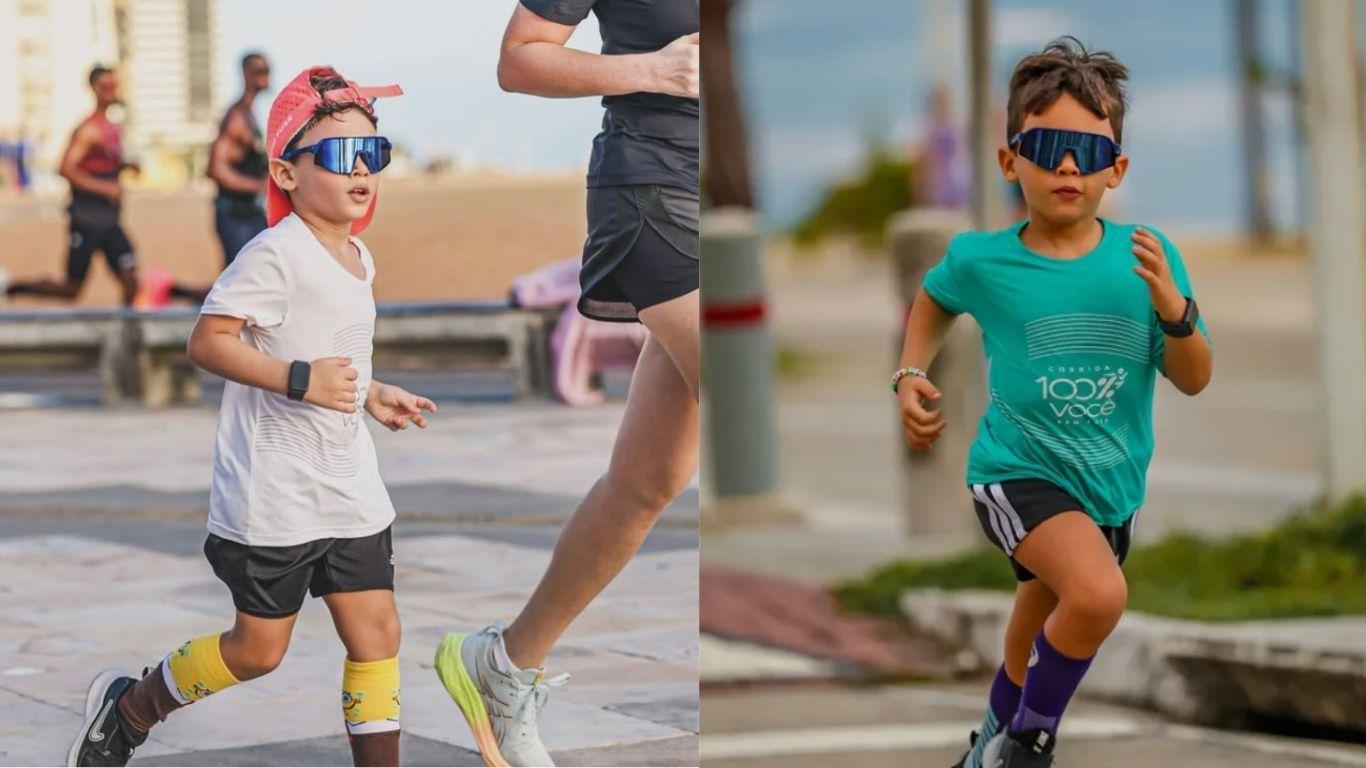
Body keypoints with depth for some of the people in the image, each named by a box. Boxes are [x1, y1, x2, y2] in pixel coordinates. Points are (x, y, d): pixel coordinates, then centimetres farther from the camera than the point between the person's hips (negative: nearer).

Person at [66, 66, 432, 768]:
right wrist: (300, 380, -27)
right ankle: (127, 708, 25)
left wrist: (370, 394, 13)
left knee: (375, 630, 2)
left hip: (349, 490, 8)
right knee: (259, 647, 3)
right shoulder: (276, 254, -16)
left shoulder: (356, 259, 11)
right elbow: (207, 340, -20)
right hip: (272, 493, -7)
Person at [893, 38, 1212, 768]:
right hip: (1018, 470, -4)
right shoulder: (982, 259, -12)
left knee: (1043, 634, 24)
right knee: (1099, 593, -30)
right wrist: (911, 375, -1)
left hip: (1110, 487, 4)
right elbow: (933, 300, 13)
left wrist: (1174, 309, -21)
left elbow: (1194, 380, -3)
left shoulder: (1146, 255, -10)